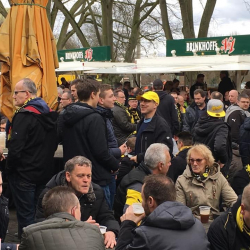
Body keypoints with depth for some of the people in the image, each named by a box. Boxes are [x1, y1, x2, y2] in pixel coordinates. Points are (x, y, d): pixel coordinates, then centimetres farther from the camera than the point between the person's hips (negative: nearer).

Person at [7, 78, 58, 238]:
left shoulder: (24, 115, -18)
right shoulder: (50, 114, 8)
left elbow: (15, 148, -21)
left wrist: (9, 169, -8)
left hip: (24, 173, -8)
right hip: (45, 172, 8)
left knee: (26, 215, 1)